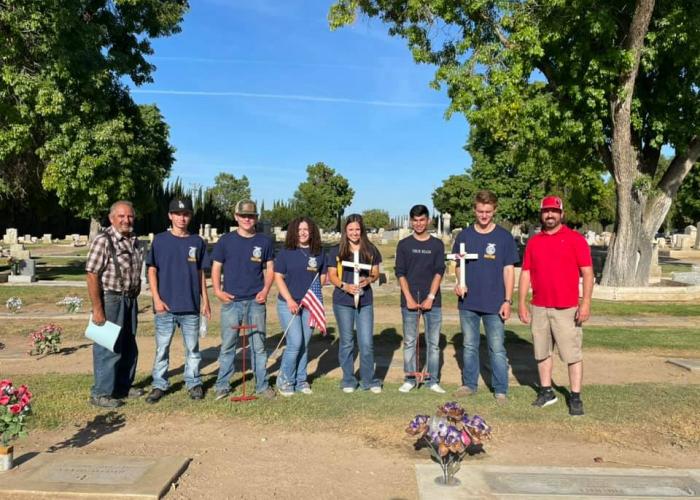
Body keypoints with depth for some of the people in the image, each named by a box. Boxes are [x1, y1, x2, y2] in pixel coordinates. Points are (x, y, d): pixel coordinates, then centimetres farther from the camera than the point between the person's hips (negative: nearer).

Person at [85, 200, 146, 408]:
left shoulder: (135, 242, 7)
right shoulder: (103, 241, -14)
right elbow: (92, 275, -17)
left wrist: (134, 297, 14)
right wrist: (97, 309, -20)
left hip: (130, 300, 7)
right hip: (110, 299, -7)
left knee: (129, 347, 16)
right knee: (108, 348, -1)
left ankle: (123, 386, 31)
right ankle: (100, 393, 12)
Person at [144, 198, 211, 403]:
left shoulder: (197, 242, 5)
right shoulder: (160, 240, 0)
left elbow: (201, 273, 9)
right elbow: (152, 271, 0)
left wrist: (205, 300, 6)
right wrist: (157, 298, -8)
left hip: (191, 306, 1)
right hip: (165, 305, -1)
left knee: (192, 348, 10)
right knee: (162, 348, 8)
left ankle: (194, 383, 23)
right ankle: (159, 385, 19)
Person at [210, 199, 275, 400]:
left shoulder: (265, 241, 5)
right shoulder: (226, 240, 3)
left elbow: (269, 268, 10)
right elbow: (216, 267, 6)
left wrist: (265, 290, -4)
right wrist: (217, 290, -7)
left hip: (256, 301, 1)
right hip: (231, 301, -1)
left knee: (258, 345, 7)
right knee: (227, 345, 6)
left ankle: (262, 385, 16)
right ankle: (222, 385, 17)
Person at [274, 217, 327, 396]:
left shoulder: (319, 253, 6)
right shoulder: (285, 252, -2)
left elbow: (322, 277, 12)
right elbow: (278, 277, -4)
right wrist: (290, 300, -12)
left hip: (310, 304, 3)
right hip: (289, 303, -3)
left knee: (304, 344, 9)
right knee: (296, 342, -10)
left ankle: (300, 381, 23)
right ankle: (284, 380, 8)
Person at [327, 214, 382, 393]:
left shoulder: (371, 250, 4)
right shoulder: (336, 251, 1)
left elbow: (376, 273, 8)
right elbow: (332, 275, 0)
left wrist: (369, 280, -14)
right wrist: (345, 286, -18)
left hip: (365, 301, 1)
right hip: (343, 301, 0)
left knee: (367, 343, 1)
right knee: (346, 342, 10)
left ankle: (369, 381, 16)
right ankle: (348, 381, 23)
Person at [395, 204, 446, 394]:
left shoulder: (437, 244, 6)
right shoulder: (404, 244, 5)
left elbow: (439, 272, -1)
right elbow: (400, 273, 1)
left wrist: (430, 297, -10)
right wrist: (409, 298, -9)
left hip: (432, 301, 1)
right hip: (409, 301, 0)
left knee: (433, 342, 4)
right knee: (409, 342, 5)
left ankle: (432, 380, 12)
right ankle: (409, 379, 14)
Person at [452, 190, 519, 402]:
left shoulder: (504, 237, -2)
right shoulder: (464, 235, 5)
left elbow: (509, 270, -1)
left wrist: (507, 300, -6)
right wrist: (459, 282, -8)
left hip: (494, 303, -3)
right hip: (468, 302, 3)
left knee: (497, 349, 3)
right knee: (469, 346, 13)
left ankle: (500, 390, 14)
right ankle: (469, 384, 26)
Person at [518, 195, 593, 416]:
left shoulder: (575, 239, -2)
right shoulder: (533, 241, 10)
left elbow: (587, 272, -5)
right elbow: (526, 273, 10)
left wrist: (586, 302, -13)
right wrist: (522, 303, 5)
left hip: (567, 309, -4)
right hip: (539, 308, 4)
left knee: (572, 354, 0)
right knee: (541, 352, 12)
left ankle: (575, 398, 10)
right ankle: (546, 391, 25)